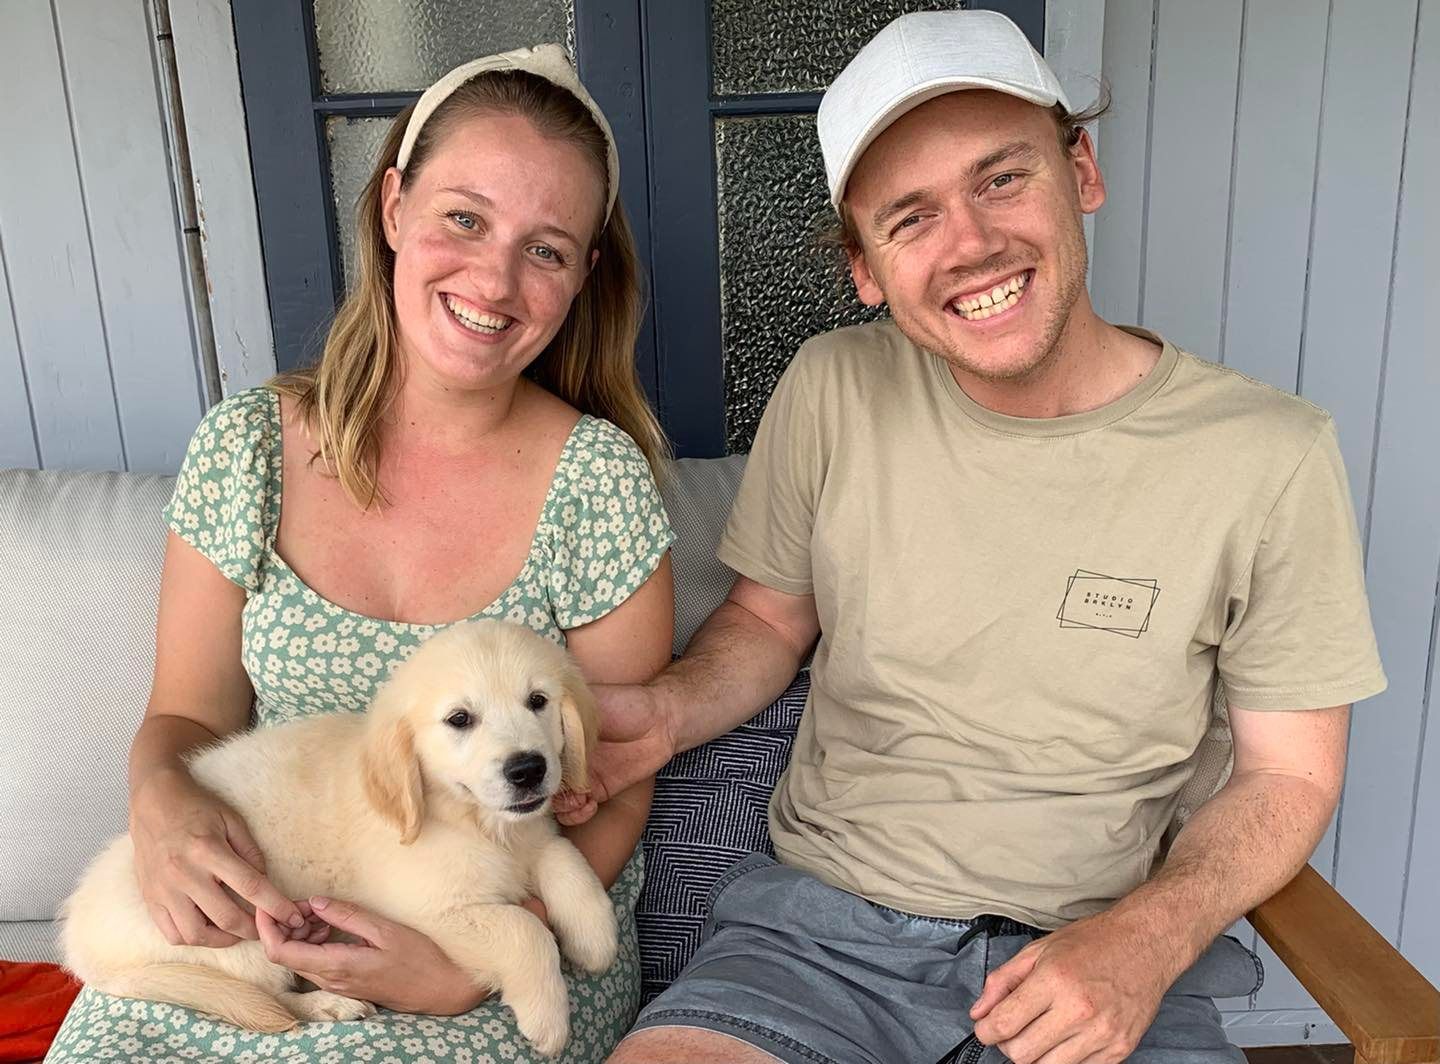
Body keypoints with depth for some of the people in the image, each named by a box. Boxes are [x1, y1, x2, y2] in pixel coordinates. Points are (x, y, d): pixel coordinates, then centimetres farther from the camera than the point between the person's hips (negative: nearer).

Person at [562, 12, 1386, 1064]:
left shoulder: (1271, 456, -8)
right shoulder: (832, 391, -4)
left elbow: (1290, 775, 0)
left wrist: (1147, 938, -16)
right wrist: (665, 712, -12)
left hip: (1107, 952, 1)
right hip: (824, 927, 0)